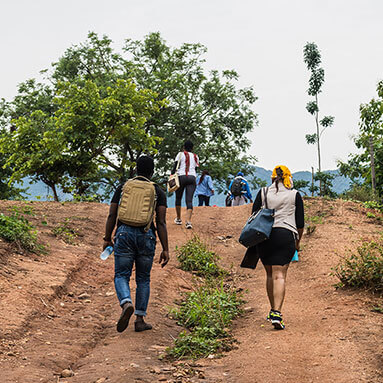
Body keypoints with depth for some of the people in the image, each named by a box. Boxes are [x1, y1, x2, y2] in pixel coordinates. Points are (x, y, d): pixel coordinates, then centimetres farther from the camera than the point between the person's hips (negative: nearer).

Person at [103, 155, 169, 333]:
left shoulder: (122, 188, 10)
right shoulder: (158, 191, 6)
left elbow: (112, 216, 5)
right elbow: (161, 222, -2)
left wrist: (107, 239, 13)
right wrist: (165, 250, -2)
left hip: (124, 233, 0)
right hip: (146, 236, 0)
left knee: (121, 275, 5)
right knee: (143, 279, 12)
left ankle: (127, 304, -24)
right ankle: (140, 319, 12)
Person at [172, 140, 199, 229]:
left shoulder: (181, 154, 5)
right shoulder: (195, 156, 16)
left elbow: (175, 167, -3)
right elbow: (196, 168, 17)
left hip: (181, 177, -2)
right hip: (192, 178, 2)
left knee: (178, 198, 15)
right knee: (189, 200, -5)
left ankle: (178, 219, 24)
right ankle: (188, 221, -21)